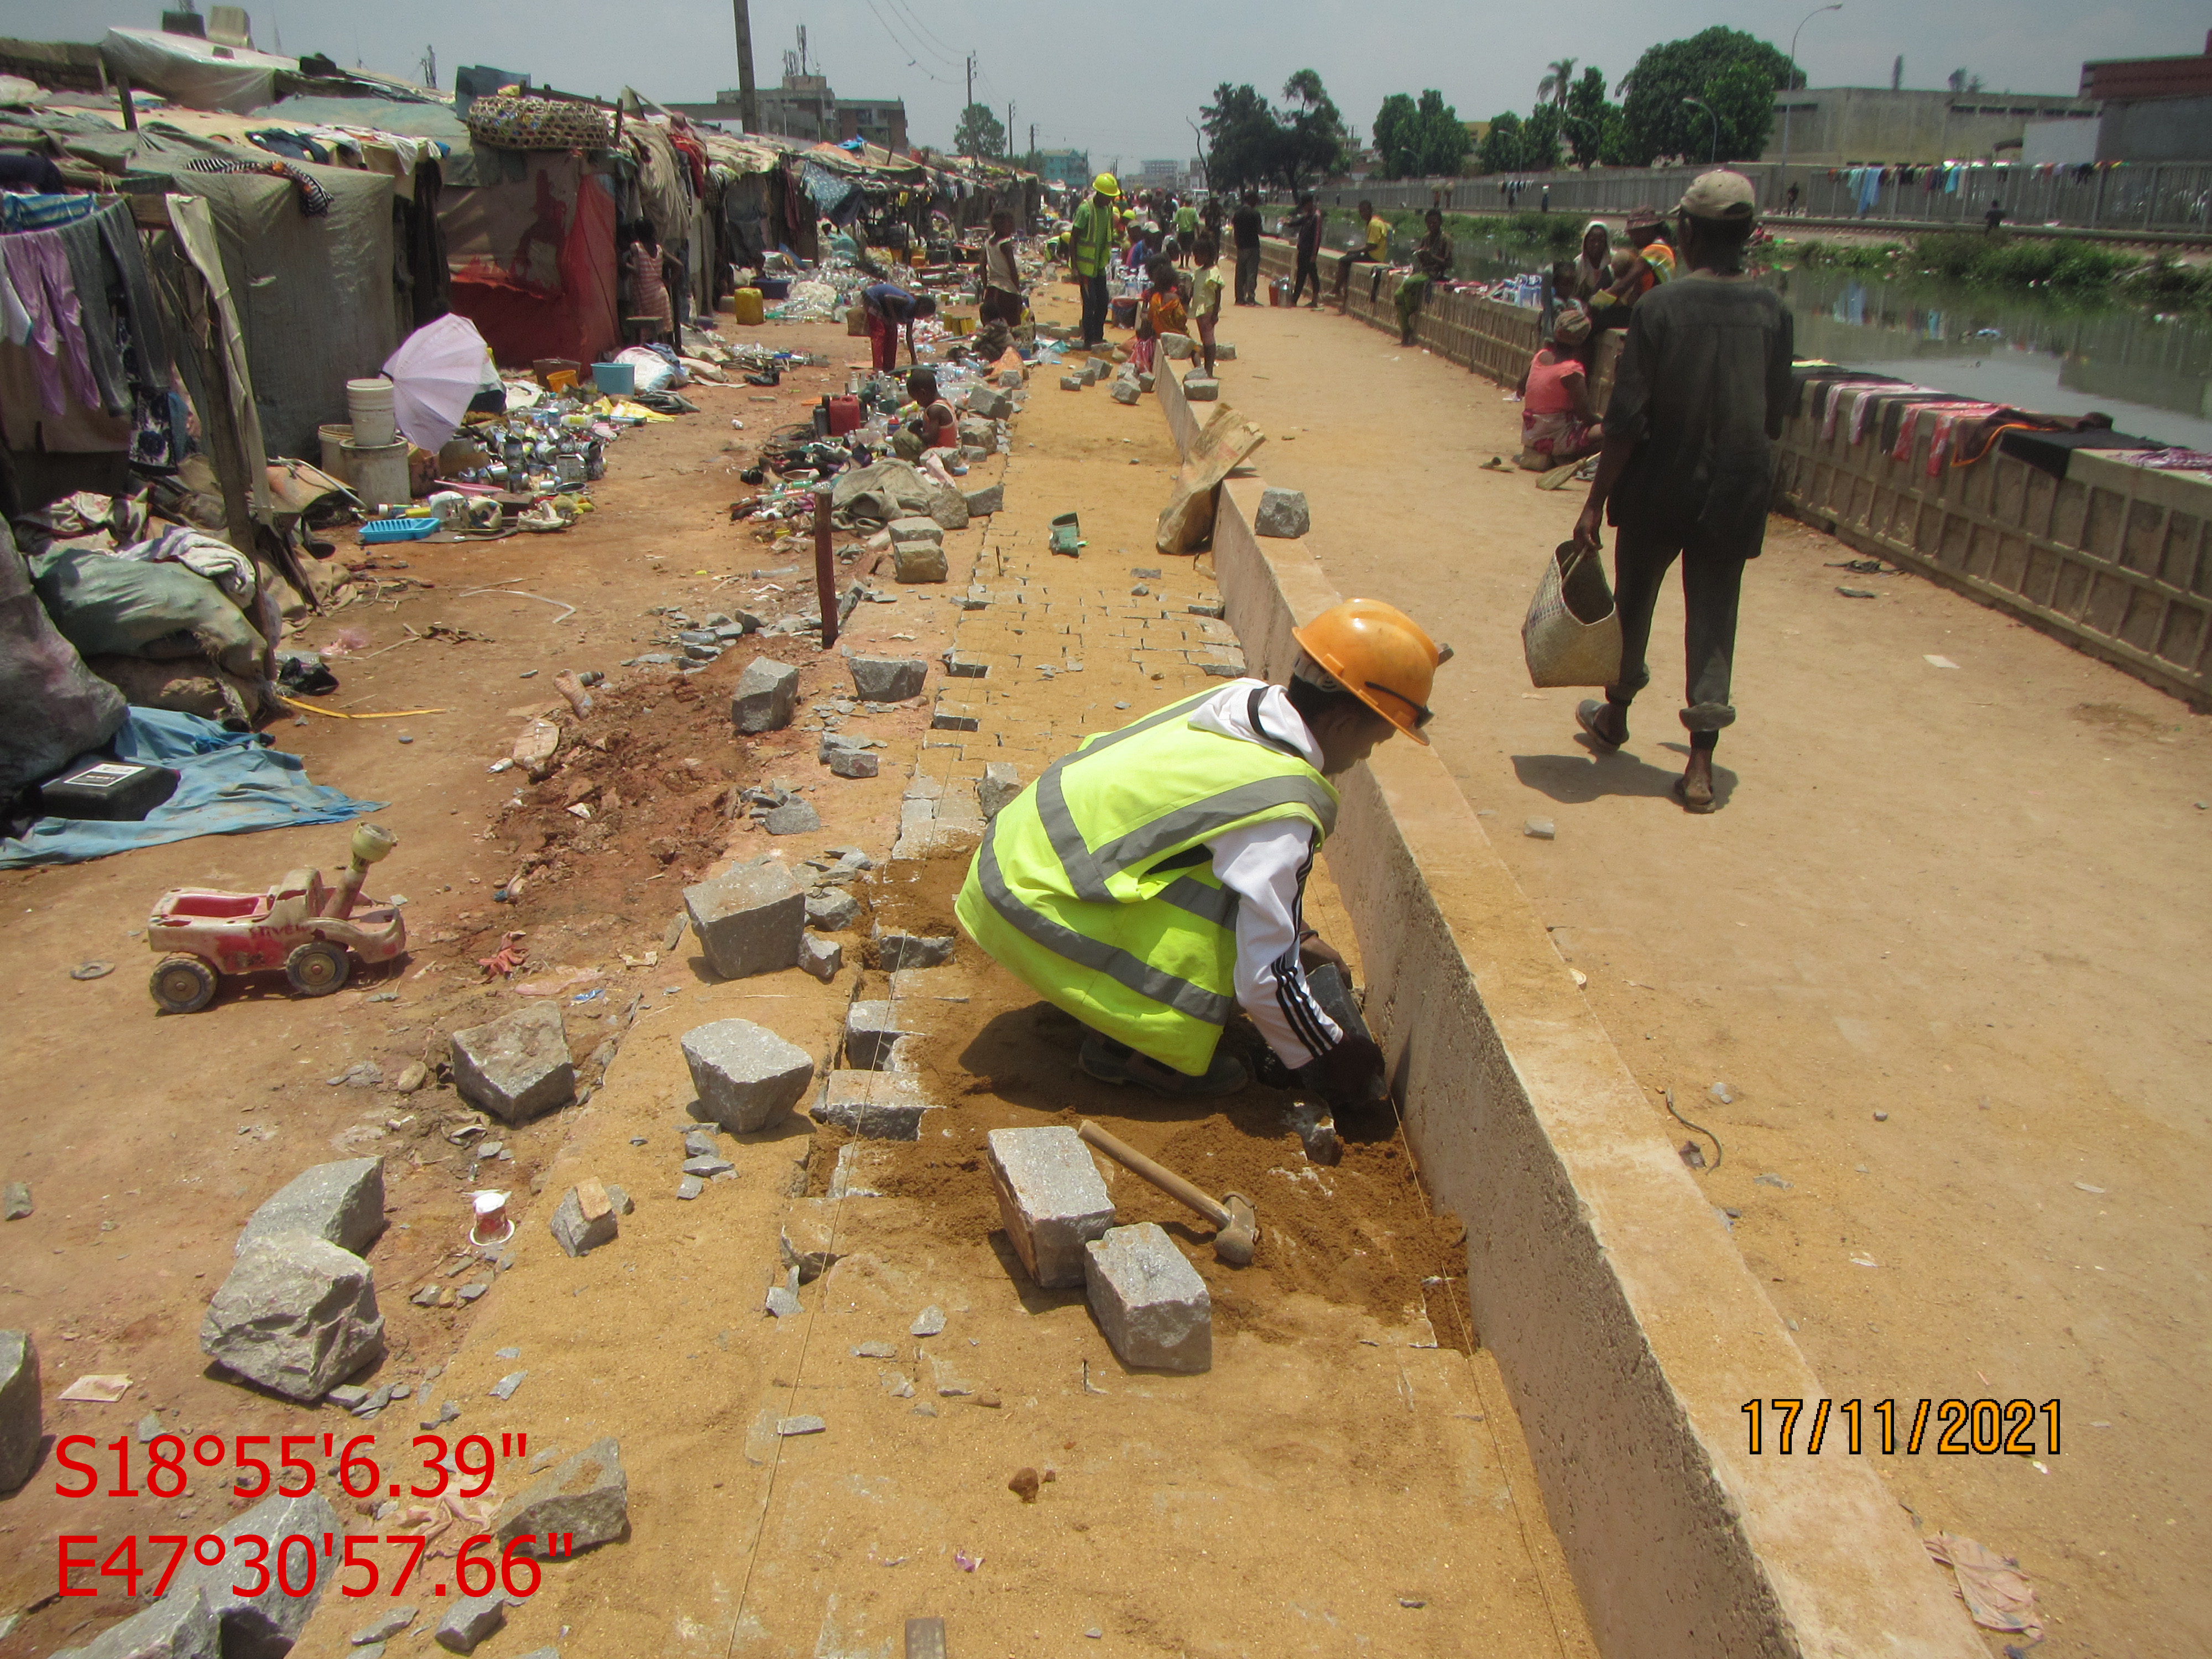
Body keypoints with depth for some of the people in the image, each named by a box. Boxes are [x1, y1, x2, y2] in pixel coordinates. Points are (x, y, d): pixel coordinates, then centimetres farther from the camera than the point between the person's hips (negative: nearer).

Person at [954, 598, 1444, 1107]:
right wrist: (1329, 1065, -2)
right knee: (1225, 913, -18)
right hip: (1034, 907, -9)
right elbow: (1267, 979, -19)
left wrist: (1295, 935, 28)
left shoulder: (1239, 701, 2)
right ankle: (1134, 1049, -1)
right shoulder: (1283, 809, -23)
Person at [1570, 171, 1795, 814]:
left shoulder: (1660, 306, -12)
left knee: (1634, 599, 18)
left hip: (1660, 489, -2)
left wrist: (1596, 501, -10)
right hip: (1737, 491, 3)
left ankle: (1615, 715, 37)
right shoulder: (1772, 311, -1)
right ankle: (1701, 763, 4)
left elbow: (1627, 417, -14)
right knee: (1713, 617, 7)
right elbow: (1776, 415, 6)